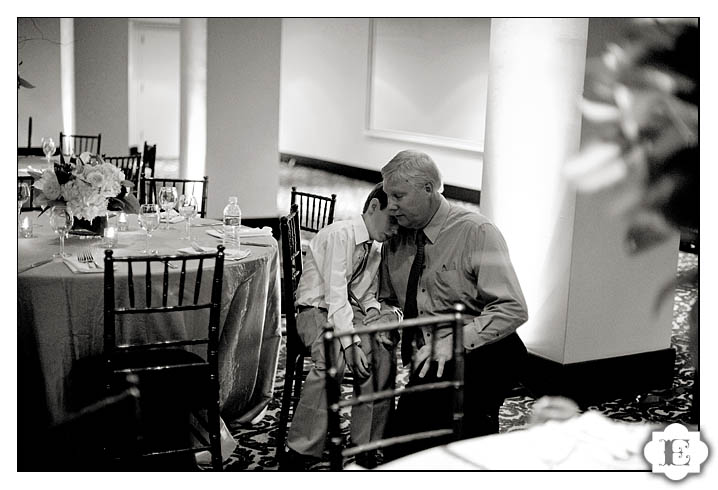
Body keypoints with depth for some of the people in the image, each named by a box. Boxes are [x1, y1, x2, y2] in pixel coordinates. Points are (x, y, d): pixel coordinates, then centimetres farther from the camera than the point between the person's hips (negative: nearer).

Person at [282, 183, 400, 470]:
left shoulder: (376, 247, 10)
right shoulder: (339, 235, -16)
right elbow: (335, 294, -24)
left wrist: (374, 315, -7)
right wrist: (350, 342, -32)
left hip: (352, 311, 7)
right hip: (317, 310, -7)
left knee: (383, 353, -22)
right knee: (333, 357, -35)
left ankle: (366, 446, -12)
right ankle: (300, 453, -27)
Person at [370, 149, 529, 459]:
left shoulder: (476, 232, -8)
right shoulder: (395, 240, 10)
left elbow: (512, 310, -14)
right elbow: (388, 300, 24)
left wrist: (454, 342, -24)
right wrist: (388, 316, -1)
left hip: (482, 358, -4)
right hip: (427, 366, 4)